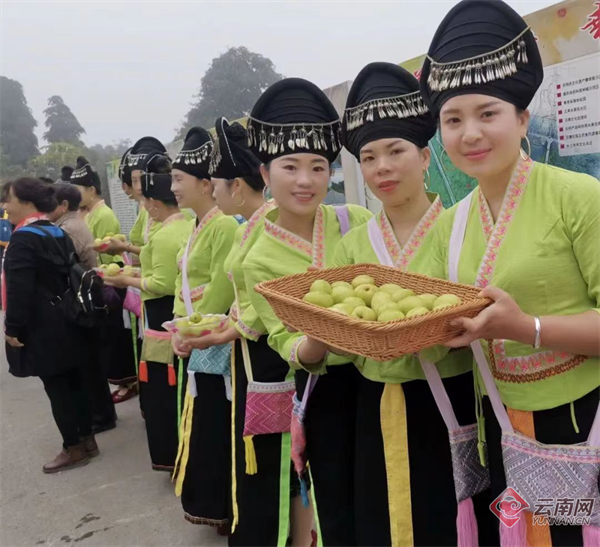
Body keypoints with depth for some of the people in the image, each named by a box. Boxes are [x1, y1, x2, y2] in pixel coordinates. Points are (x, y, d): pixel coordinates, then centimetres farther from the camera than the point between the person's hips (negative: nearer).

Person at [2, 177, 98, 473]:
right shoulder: (59, 234, 10)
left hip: (41, 329, -9)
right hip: (66, 324, 9)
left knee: (56, 387, 1)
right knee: (74, 383, 14)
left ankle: (74, 448, 11)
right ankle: (87, 439, 24)